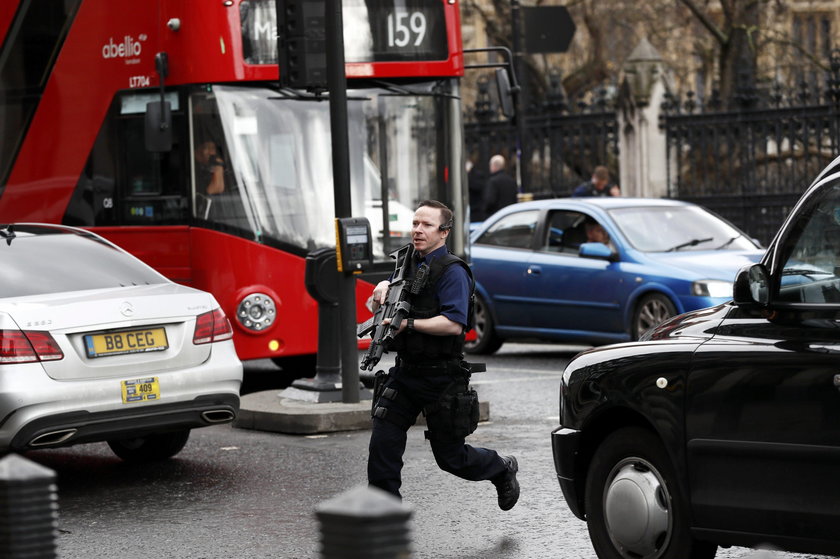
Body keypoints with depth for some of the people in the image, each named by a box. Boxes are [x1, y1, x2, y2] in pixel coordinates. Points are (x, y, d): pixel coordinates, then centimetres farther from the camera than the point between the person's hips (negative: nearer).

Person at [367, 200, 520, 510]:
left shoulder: (452, 272, -13)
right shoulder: (409, 261, 10)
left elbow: (454, 324, -23)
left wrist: (409, 324, -28)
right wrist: (383, 287, 3)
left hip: (441, 379, -7)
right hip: (404, 373, 7)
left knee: (450, 457, 6)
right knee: (383, 443, -8)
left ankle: (502, 470, 35)